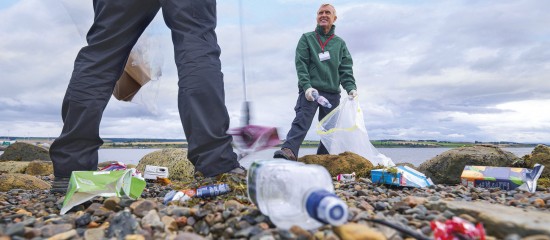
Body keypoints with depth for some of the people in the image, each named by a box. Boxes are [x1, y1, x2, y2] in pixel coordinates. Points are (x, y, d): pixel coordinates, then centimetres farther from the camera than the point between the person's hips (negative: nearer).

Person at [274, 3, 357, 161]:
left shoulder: (340, 43, 18)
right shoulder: (307, 39, 10)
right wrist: (306, 86, -16)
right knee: (302, 121, -22)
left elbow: (346, 70, 10)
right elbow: (301, 65, -1)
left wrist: (351, 88, -8)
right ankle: (288, 151, -36)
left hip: (332, 92, 4)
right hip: (310, 91, -4)